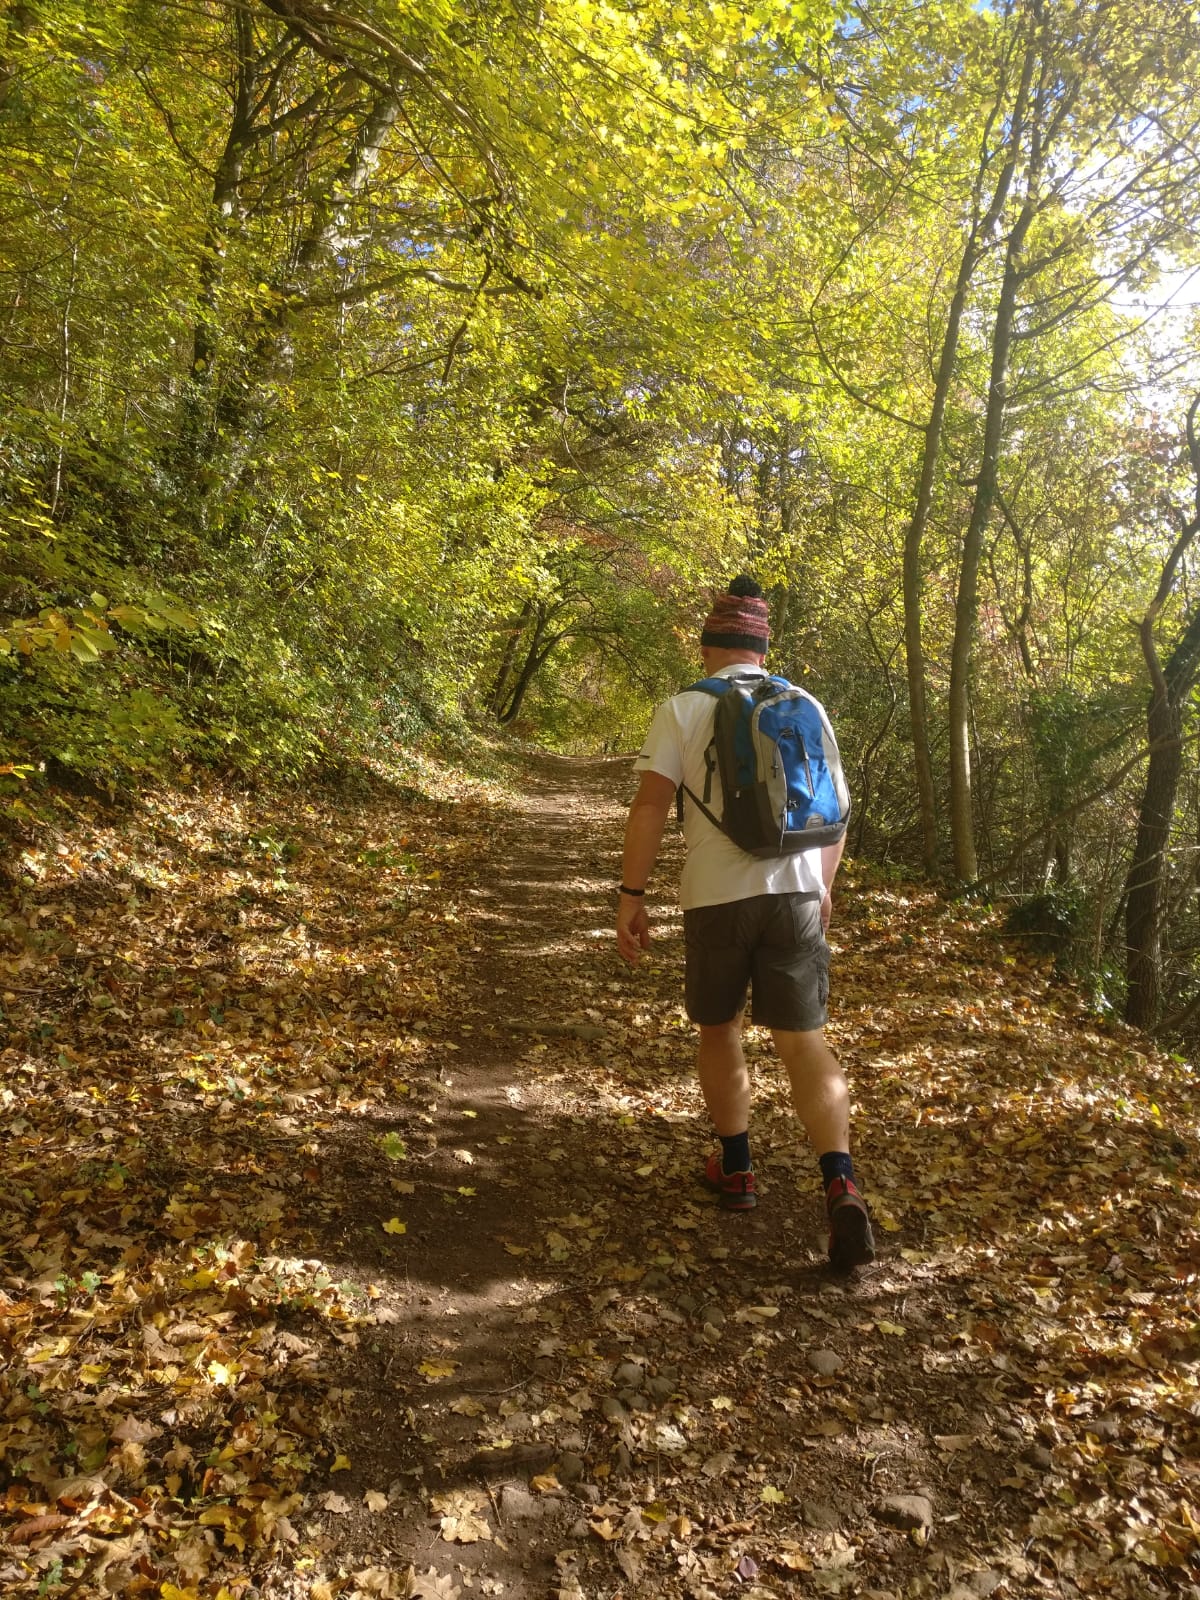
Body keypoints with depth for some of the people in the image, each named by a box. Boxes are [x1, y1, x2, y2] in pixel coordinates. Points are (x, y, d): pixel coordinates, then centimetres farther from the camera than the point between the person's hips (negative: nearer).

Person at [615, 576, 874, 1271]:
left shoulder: (683, 709, -1)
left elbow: (650, 805, -10)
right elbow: (836, 808, 12)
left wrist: (632, 896, -5)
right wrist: (823, 887, 23)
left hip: (717, 896, -2)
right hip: (797, 892, 2)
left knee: (719, 1030, 18)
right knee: (804, 1039, 4)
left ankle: (737, 1169, 28)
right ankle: (841, 1187, -9)